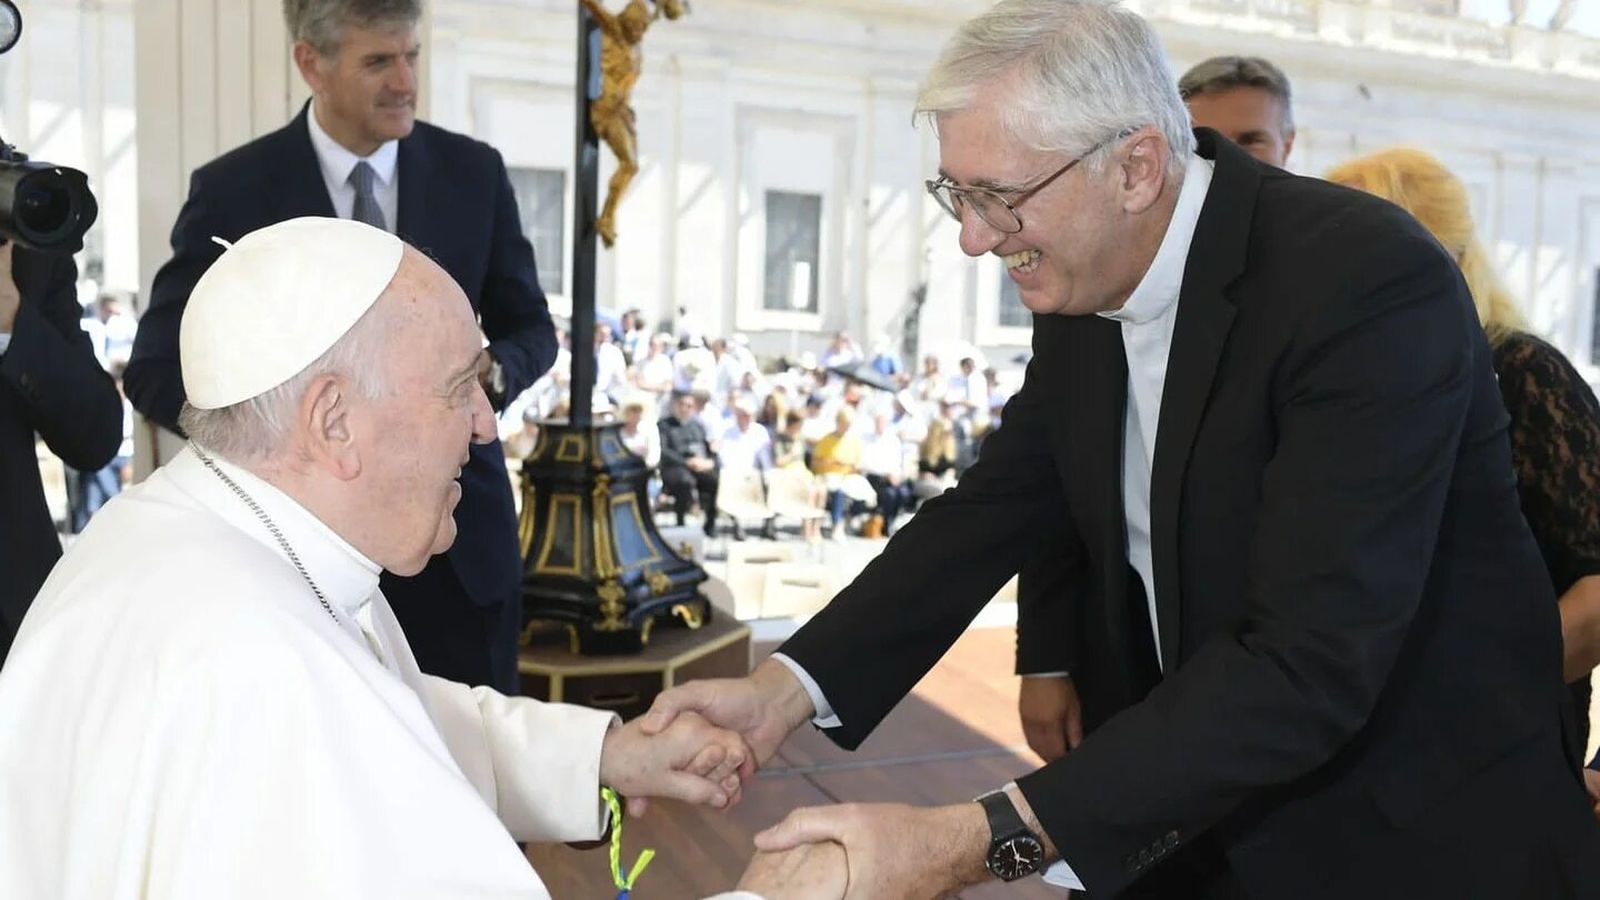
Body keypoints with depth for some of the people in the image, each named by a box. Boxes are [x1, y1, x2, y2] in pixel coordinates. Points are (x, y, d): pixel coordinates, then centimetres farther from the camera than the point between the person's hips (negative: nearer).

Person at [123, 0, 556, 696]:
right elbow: (155, 373, -3)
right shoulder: (233, 190, -5)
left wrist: (492, 371, -13)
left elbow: (530, 327, 10)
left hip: (464, 533, 2)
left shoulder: (475, 172, 1)